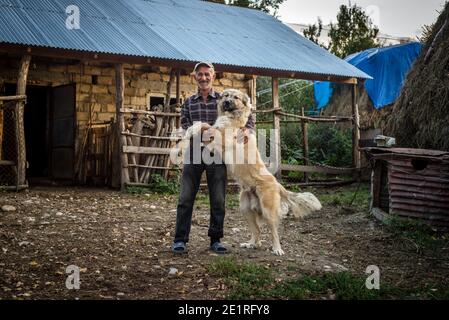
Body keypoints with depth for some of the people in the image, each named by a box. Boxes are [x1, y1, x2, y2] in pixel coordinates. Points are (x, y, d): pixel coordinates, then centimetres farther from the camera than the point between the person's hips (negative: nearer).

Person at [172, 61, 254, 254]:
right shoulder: (189, 102, 11)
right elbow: (185, 125, -1)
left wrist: (246, 130, -13)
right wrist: (203, 129, -18)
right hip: (194, 153, 1)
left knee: (218, 200, 4)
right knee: (186, 198, -1)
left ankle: (215, 240, 15)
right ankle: (180, 240, 5)